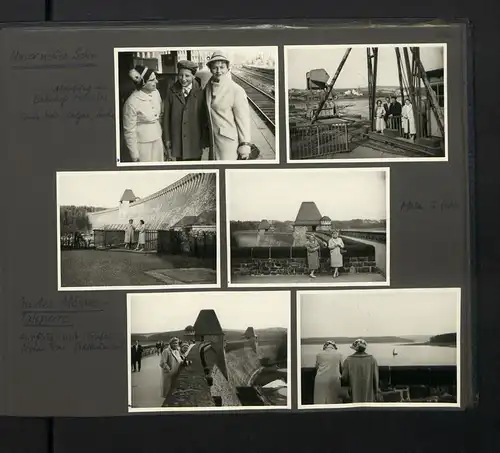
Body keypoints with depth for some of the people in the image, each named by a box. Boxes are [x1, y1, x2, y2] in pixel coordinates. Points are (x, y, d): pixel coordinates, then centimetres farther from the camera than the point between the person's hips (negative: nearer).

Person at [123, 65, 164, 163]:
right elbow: (129, 132, -14)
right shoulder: (132, 103, -21)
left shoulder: (156, 93, -4)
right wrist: (135, 156, -11)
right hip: (143, 144, -6)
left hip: (158, 141, 6)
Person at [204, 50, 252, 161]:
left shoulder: (236, 91, -15)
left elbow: (243, 120, -13)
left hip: (229, 140, -7)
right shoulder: (209, 86, 4)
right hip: (213, 139, 7)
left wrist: (245, 146, -13)